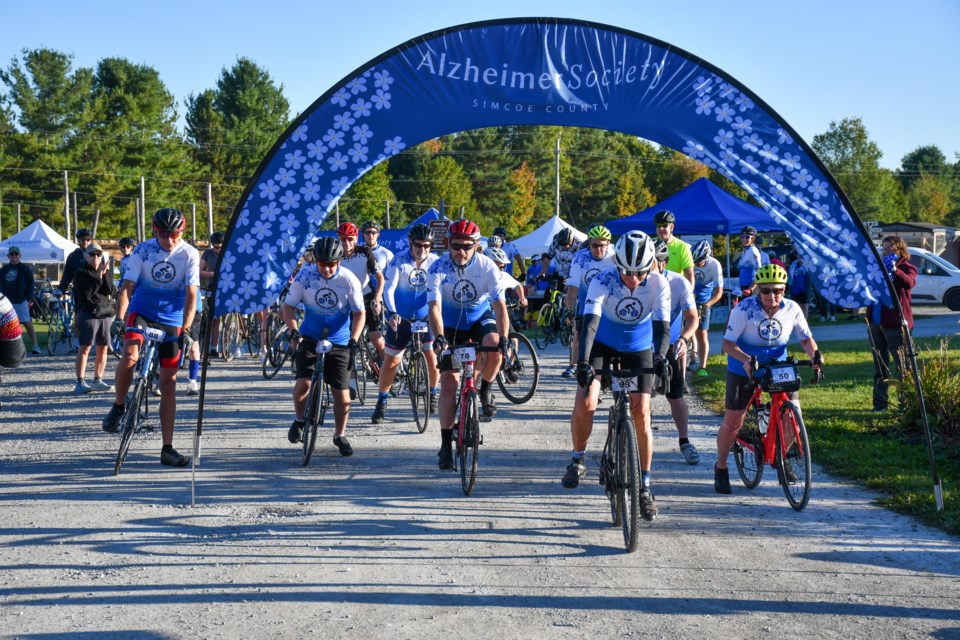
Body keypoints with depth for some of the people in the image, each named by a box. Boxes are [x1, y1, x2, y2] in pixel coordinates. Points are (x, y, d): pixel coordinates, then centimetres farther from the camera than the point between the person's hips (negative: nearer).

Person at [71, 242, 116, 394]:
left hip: (105, 313, 5)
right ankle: (80, 383, -11)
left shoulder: (105, 273, 16)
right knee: (85, 348, -10)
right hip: (88, 313, -5)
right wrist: (99, 277, -16)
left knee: (102, 348, 7)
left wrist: (104, 274, -9)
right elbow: (86, 294, -14)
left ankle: (98, 380, 17)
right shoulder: (81, 273, 0)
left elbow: (113, 292, 0)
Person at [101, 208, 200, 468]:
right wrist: (119, 319, -27)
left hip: (172, 320, 1)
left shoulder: (189, 255, -9)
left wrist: (185, 329, -26)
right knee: (129, 356, -31)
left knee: (168, 383, 0)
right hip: (142, 312, -1)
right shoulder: (143, 251, -9)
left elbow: (191, 295, -14)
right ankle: (118, 406, -3)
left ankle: (167, 449, 4)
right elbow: (127, 288, -12)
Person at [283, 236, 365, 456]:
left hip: (339, 342, 0)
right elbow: (288, 306, -5)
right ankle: (299, 420, 10)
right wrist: (294, 331, -20)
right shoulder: (305, 276, -13)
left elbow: (359, 313, -4)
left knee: (342, 392, 0)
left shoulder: (349, 280, -13)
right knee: (304, 382, -19)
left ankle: (340, 435, 21)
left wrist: (353, 340, -17)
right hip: (310, 337, 0)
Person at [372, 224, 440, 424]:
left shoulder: (434, 262, -7)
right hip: (400, 319, -1)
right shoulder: (399, 261, -13)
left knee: (432, 357, -10)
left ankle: (434, 393, 15)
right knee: (390, 362, 1)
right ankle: (382, 401, 18)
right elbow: (389, 289, -17)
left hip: (425, 318, 1)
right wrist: (392, 313, -32)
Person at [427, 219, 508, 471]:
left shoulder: (487, 267, -21)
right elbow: (434, 307, -30)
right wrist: (439, 337, -46)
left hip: (480, 318, 0)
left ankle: (485, 391, -4)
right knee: (449, 383, -8)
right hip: (450, 325, 0)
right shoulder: (438, 269, -22)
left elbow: (499, 304, -26)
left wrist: (504, 338, -39)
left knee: (494, 345, -34)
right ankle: (446, 446, 0)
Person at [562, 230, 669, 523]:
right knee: (585, 403, -21)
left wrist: (661, 357, -48)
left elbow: (662, 327, -28)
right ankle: (578, 460, 5)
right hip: (603, 343, 0)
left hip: (639, 348, 1)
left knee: (641, 413, -10)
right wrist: (583, 362, -50)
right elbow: (589, 323, -36)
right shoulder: (603, 282, -27)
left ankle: (644, 486, 3)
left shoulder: (658, 284, -23)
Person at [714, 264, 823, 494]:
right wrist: (746, 359, -37)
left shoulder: (792, 309, -10)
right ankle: (721, 469, 19)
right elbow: (728, 343, -19)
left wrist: (815, 353, -24)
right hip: (744, 369, -3)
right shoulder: (744, 309, -20)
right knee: (732, 423, -3)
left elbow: (805, 338, -2)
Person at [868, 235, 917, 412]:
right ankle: (879, 403, 16)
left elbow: (909, 283, -25)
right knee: (880, 366, 11)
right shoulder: (880, 266, 17)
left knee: (901, 365, -5)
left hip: (895, 322, -7)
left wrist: (895, 271, -42)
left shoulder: (906, 267, -4)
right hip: (876, 321, 7)